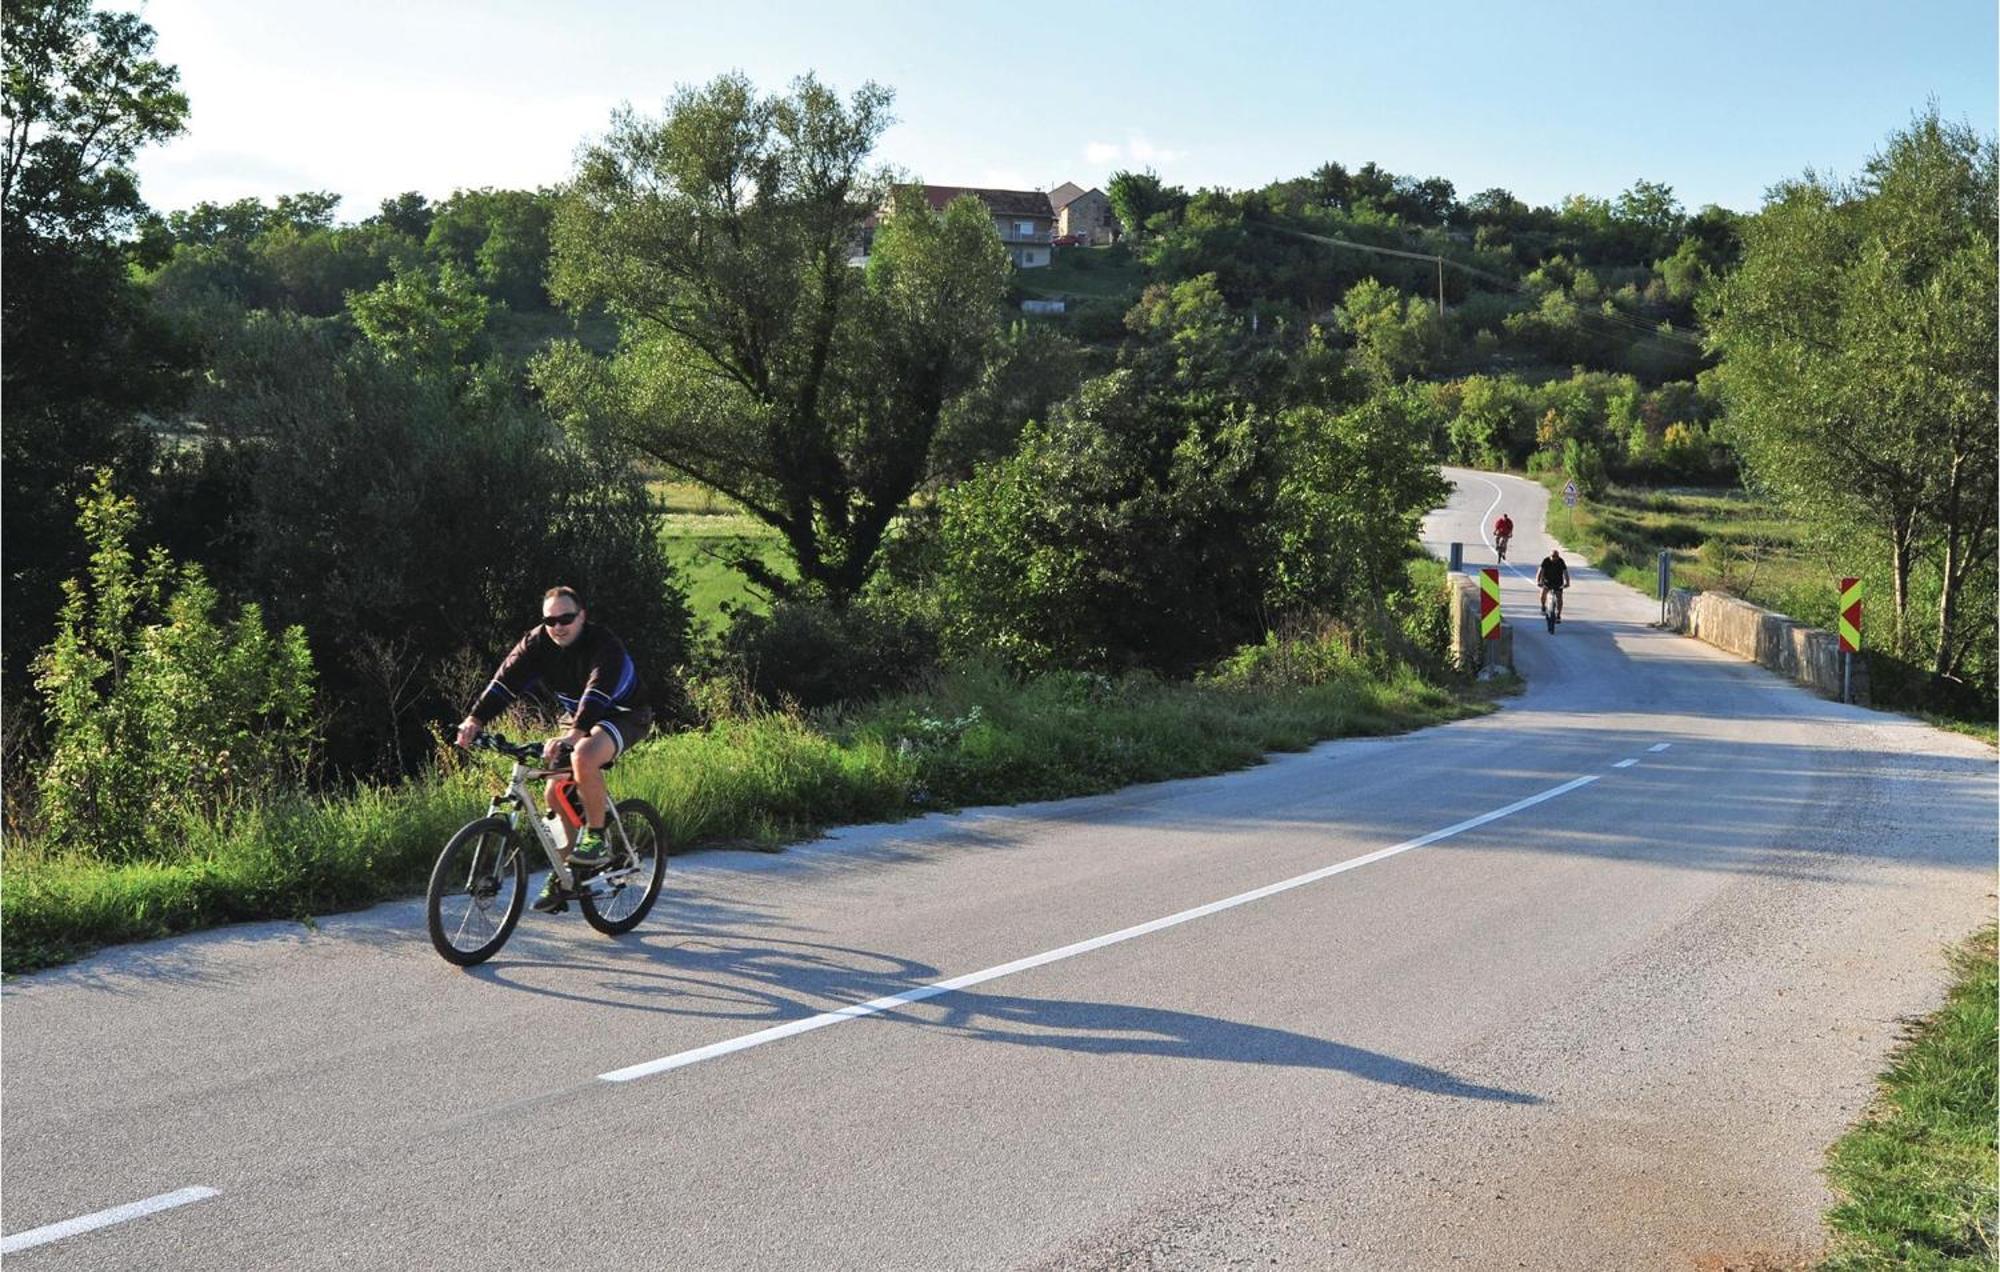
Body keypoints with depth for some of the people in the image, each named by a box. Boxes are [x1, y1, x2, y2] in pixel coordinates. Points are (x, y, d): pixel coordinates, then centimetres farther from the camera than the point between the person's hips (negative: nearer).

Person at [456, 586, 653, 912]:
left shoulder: (604, 644, -28)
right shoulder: (538, 642, -10)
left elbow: (598, 693, -42)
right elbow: (506, 679, -20)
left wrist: (573, 735, -57)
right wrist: (476, 718, -34)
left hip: (624, 715, -7)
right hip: (577, 716, 7)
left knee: (583, 757, -35)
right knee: (557, 793, -4)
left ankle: (596, 838, -18)